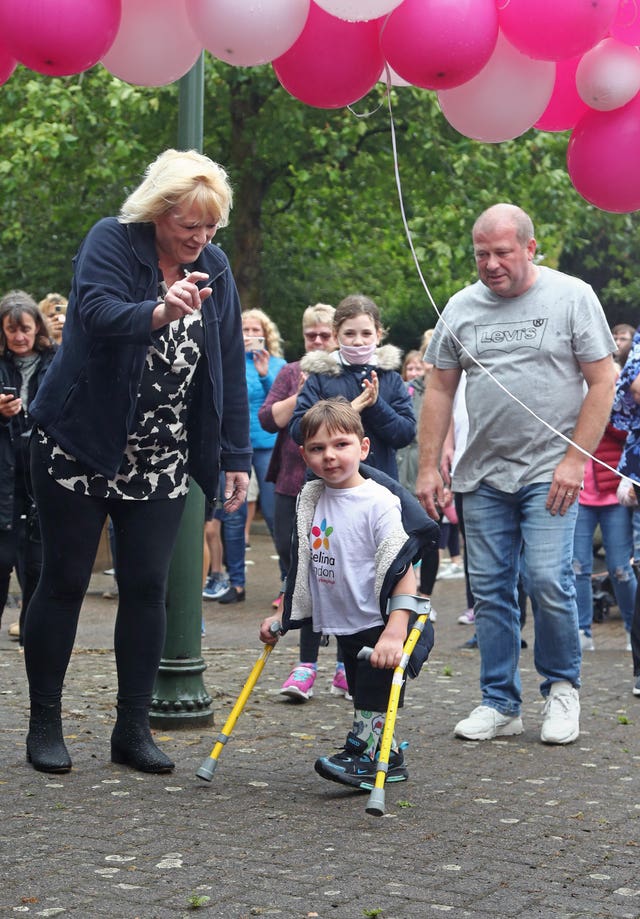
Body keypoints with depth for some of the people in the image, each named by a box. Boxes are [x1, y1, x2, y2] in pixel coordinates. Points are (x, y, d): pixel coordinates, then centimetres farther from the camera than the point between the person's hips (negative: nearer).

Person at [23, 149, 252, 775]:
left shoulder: (214, 268, 6)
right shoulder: (111, 241, -9)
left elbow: (230, 367, 9)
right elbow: (95, 313, -28)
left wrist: (236, 455, 6)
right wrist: (159, 312, -47)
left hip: (161, 459, 4)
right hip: (80, 447, -4)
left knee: (147, 588, 1)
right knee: (64, 582, 2)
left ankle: (133, 729, 10)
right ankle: (44, 725, 12)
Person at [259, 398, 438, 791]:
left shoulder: (380, 502, -17)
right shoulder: (312, 501, 6)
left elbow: (403, 570, -22)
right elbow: (306, 568, 18)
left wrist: (395, 633, -31)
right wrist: (283, 618, 18)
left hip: (381, 627, -7)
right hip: (346, 627, 8)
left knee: (372, 704, -7)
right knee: (363, 697, 15)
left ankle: (361, 754, 5)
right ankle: (389, 758, 28)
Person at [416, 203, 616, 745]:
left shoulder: (572, 297, -2)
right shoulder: (462, 308, 9)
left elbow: (602, 381, -3)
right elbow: (440, 389, 13)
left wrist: (575, 460, -11)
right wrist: (429, 466, 6)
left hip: (549, 472, -4)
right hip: (483, 476, 4)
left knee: (548, 580, -12)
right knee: (489, 590, 5)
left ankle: (561, 688, 10)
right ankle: (500, 704, 15)